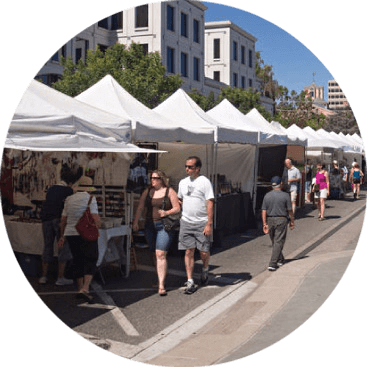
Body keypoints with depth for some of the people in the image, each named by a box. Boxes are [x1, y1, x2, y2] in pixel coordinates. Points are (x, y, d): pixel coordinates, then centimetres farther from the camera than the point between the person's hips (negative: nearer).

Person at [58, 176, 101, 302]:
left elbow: (63, 220, 10)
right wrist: (98, 226, 6)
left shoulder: (69, 199, 8)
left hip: (71, 234, 6)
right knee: (91, 261, -1)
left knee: (78, 261, 16)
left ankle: (80, 287, 21)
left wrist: (62, 236, 19)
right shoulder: (90, 199, -8)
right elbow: (96, 218, -16)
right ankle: (85, 288, -16)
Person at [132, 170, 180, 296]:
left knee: (161, 254, -14)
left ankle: (161, 285, -14)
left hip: (164, 226, -5)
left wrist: (166, 212, -20)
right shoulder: (147, 192, 11)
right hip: (150, 225, 5)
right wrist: (135, 222, -4)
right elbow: (140, 208, 7)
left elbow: (177, 208, -2)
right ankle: (161, 278, 29)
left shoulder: (169, 191, 0)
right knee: (156, 254, 11)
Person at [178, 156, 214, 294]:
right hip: (186, 222, 4)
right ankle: (190, 282, 3)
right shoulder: (183, 182, 11)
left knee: (204, 252, 1)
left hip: (202, 223, -4)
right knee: (189, 252, 0)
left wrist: (209, 224, -15)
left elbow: (210, 203, -10)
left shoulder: (204, 182, -6)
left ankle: (205, 270, 33)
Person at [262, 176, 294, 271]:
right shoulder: (285, 195, -7)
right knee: (278, 242, -2)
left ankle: (280, 260, 33)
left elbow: (264, 211, -1)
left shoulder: (267, 196, 2)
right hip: (281, 220, -4)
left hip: (270, 220, 4)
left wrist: (265, 224, 2)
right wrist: (292, 222, 8)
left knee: (274, 242, 18)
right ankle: (272, 264, -9)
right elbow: (290, 211, -4)